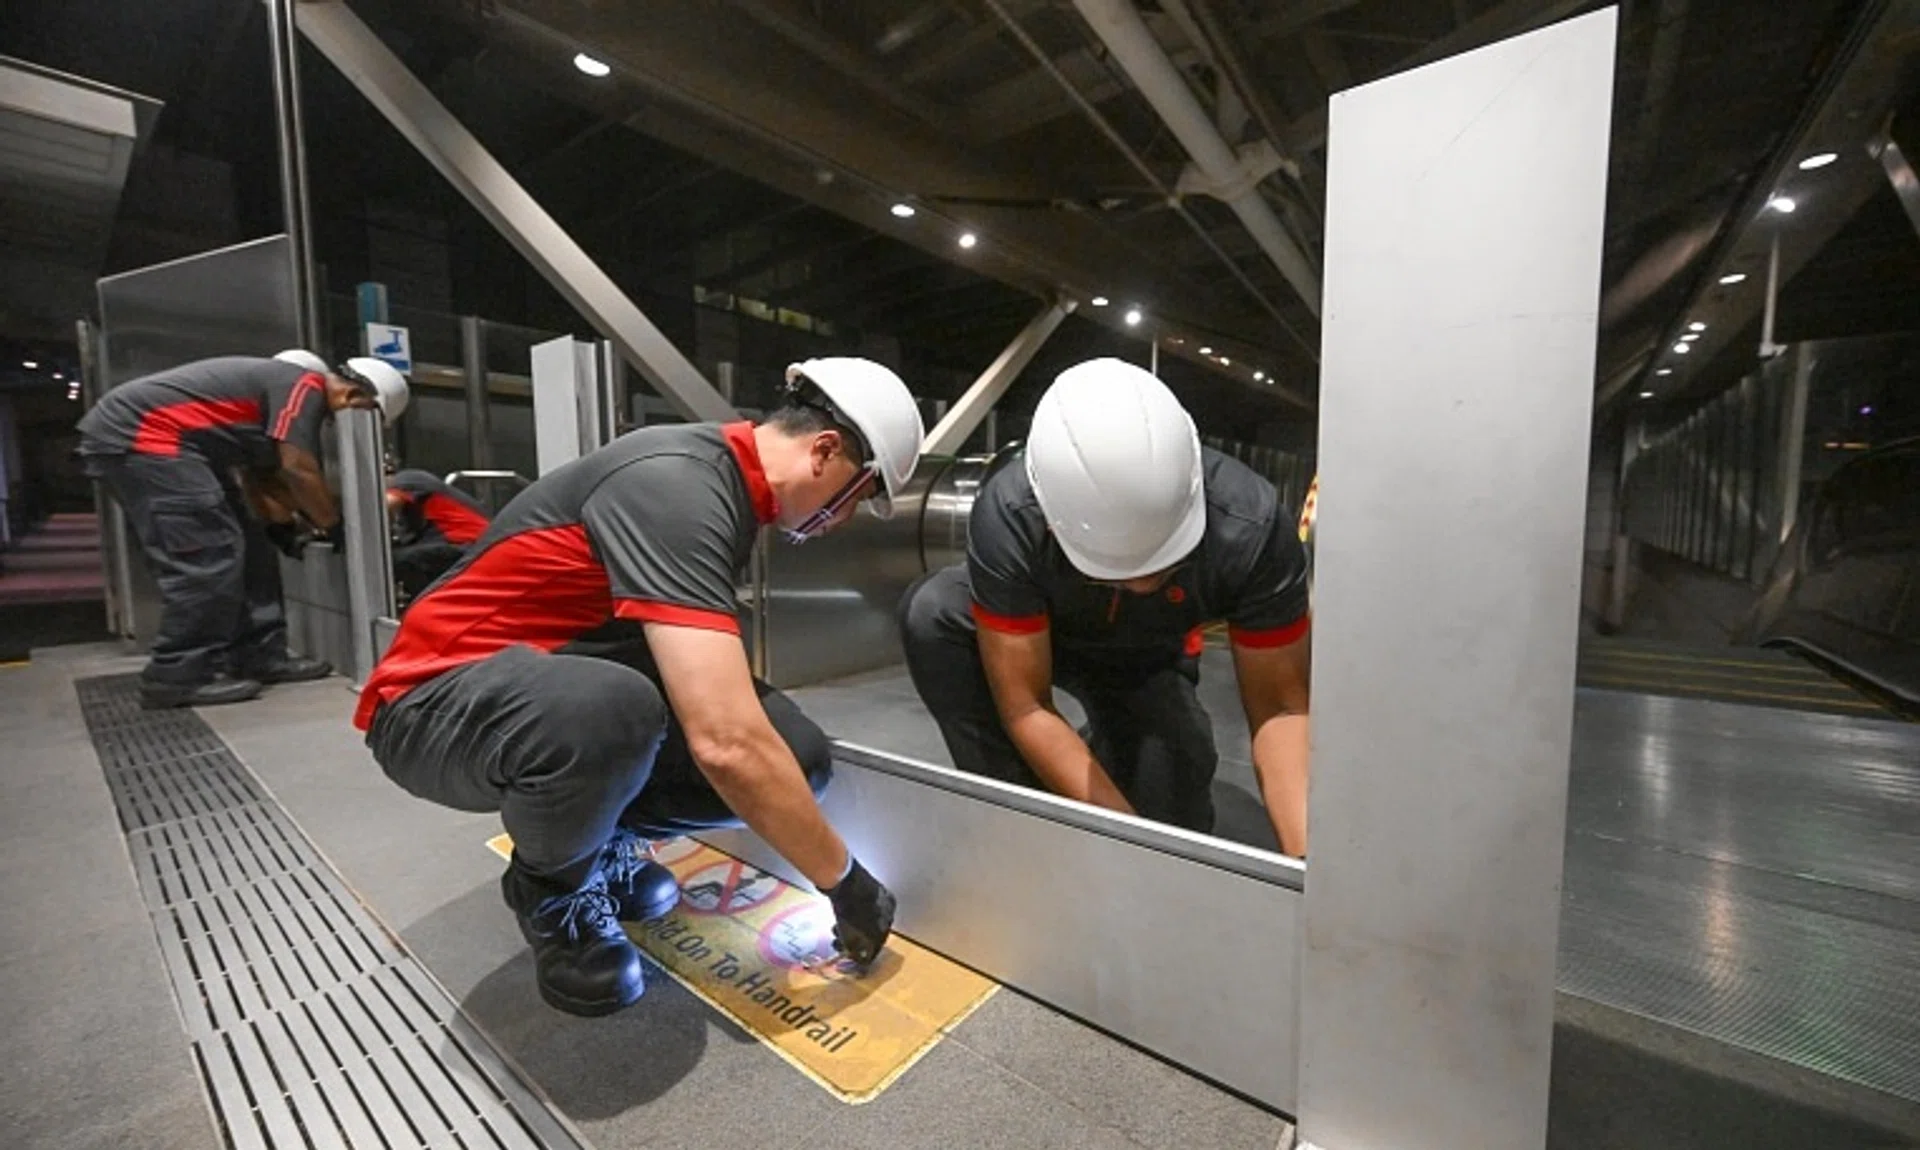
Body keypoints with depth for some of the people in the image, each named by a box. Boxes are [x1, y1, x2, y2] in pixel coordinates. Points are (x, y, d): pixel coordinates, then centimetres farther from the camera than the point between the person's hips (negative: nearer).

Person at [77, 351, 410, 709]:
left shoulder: (280, 389, 17)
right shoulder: (305, 385, -13)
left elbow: (260, 475, 18)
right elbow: (299, 470, -18)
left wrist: (282, 529, 14)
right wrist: (336, 527, -7)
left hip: (143, 438, 11)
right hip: (135, 436, -11)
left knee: (245, 547, 7)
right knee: (208, 559, -15)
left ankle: (259, 657, 10)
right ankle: (177, 677, -8)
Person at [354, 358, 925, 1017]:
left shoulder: (724, 480, 2)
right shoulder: (678, 487, -28)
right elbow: (726, 745, -36)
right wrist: (844, 881, -23)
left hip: (574, 686, 7)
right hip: (439, 700, -7)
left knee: (794, 756, -14)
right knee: (608, 711, -41)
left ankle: (601, 840, 12)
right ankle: (550, 882, -5)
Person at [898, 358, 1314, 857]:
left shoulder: (1250, 525, -33)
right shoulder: (1007, 517, -37)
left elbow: (1280, 710, -25)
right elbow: (1025, 711, -33)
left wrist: (1306, 856, -40)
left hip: (1149, 661, 1)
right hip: (1036, 637, 0)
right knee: (931, 612, -31)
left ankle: (1108, 743, 9)